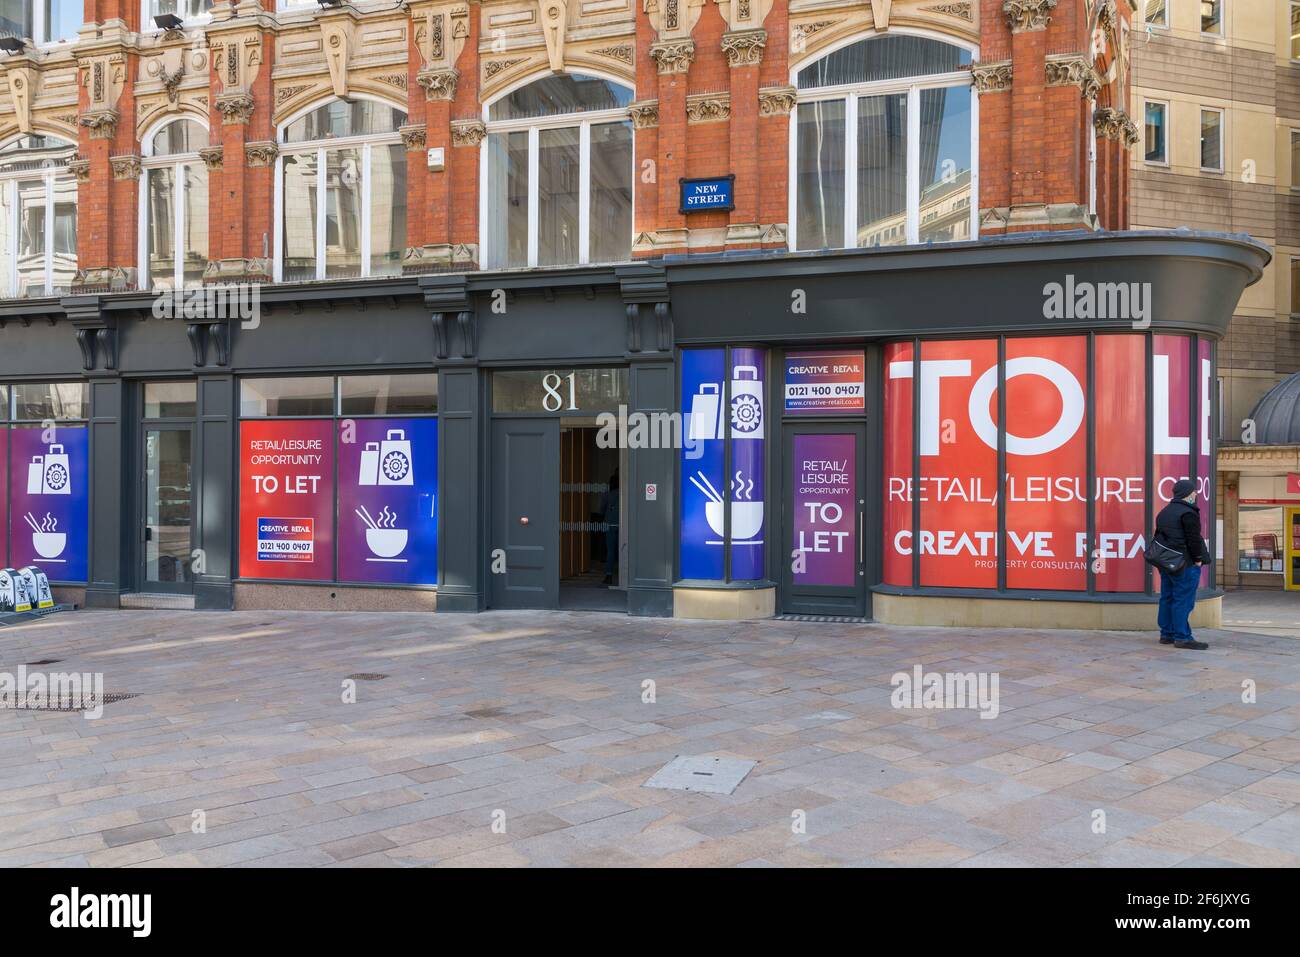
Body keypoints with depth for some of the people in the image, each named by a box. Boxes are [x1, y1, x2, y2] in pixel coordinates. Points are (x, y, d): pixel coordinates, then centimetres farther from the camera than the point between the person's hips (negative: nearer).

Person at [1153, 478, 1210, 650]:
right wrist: (1198, 559, -8)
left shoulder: (1164, 512, 15)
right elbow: (1194, 539, -17)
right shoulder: (1188, 513, -14)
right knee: (1183, 600, -7)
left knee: (1168, 598, 12)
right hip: (1185, 564, -9)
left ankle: (1166, 634, 17)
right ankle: (1182, 637, -7)